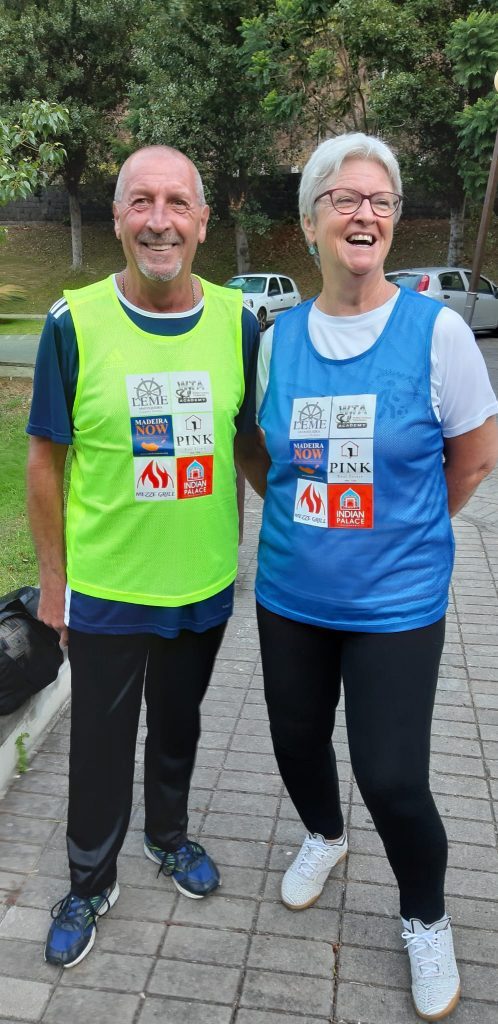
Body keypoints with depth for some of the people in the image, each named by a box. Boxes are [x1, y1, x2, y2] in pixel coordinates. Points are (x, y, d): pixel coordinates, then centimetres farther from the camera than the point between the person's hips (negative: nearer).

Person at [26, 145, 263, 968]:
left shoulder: (236, 320, -6)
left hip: (204, 582, 3)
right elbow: (45, 458, -6)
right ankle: (90, 884, 40)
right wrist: (53, 577, -3)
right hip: (105, 587, -2)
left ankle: (169, 835, 51)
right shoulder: (75, 322, -13)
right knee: (101, 740, 15)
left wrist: (243, 536, 5)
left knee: (179, 722, 23)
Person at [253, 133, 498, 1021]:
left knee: (392, 780, -1)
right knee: (296, 740, 18)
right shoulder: (280, 336, 0)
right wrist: (316, 520, 5)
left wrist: (401, 528, 6)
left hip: (395, 602, -4)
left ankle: (426, 921, 32)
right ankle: (324, 836, 53)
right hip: (289, 595, 4)